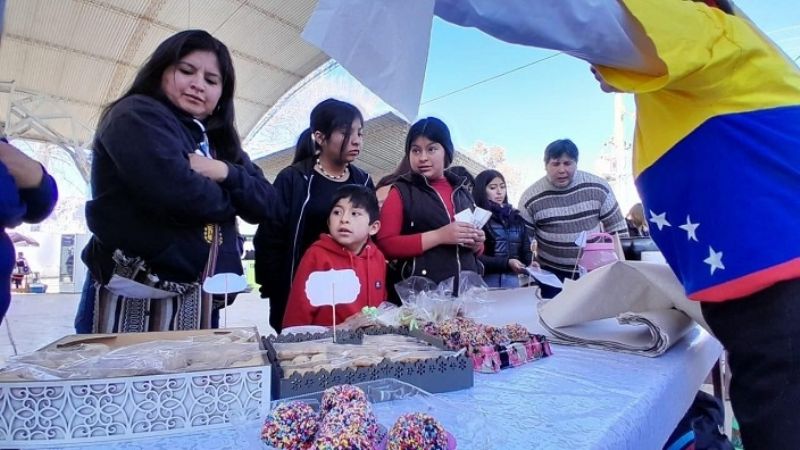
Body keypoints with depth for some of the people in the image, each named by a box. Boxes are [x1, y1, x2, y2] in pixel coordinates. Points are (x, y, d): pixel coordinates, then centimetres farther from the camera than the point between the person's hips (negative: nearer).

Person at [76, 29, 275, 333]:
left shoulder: (218, 141, 17)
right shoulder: (137, 115, -6)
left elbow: (264, 202, 7)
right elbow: (175, 190, -23)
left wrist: (224, 172, -11)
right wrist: (229, 198, -4)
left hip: (200, 305, 7)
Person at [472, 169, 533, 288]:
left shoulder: (516, 217, 14)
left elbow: (525, 250, 11)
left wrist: (530, 263, -10)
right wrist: (506, 263, -24)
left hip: (512, 280, 5)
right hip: (485, 281, -5)